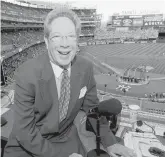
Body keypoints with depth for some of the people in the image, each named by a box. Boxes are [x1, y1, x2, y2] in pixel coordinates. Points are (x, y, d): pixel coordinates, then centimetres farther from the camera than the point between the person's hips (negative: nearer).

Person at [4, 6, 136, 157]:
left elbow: (92, 108, -1)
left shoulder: (86, 67, -14)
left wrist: (110, 143, -8)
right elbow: (24, 131, -20)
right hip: (27, 144, -2)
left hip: (66, 139, 3)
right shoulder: (27, 74, -25)